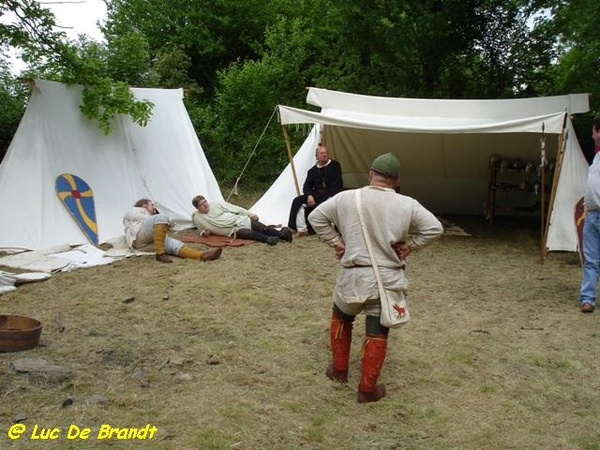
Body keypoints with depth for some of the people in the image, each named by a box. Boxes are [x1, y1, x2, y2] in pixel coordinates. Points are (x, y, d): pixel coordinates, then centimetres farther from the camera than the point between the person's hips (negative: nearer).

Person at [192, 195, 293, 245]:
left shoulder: (218, 205, 9)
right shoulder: (197, 217, 8)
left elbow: (236, 209, 11)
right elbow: (203, 230, 25)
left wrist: (250, 214, 4)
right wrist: (204, 232, 1)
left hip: (241, 220, 3)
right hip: (233, 230, -3)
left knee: (263, 228, -21)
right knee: (251, 233, -33)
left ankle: (282, 234, -33)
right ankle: (268, 239, -54)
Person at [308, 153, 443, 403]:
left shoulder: (346, 198, -4)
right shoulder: (407, 205, -6)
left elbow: (316, 217, 1)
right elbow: (434, 228, -3)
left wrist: (336, 242, 5)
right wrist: (409, 246, 3)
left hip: (352, 276, 1)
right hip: (387, 280, -1)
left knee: (341, 319, 27)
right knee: (377, 335, 9)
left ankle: (339, 371, 38)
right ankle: (367, 389, 18)